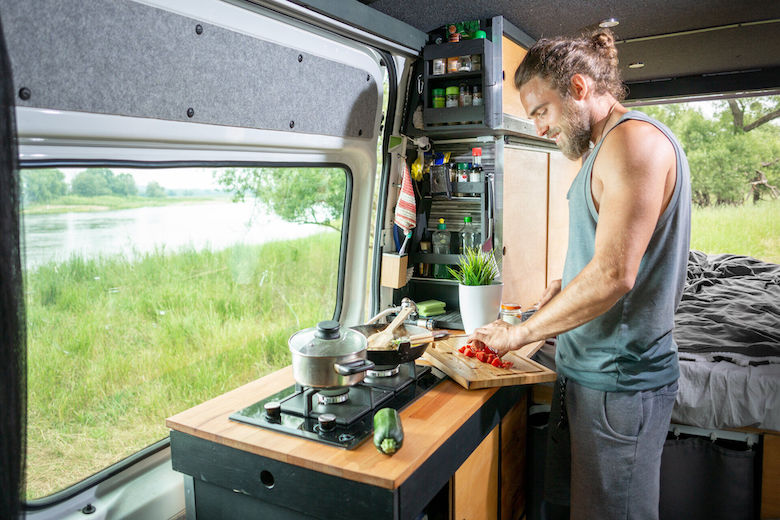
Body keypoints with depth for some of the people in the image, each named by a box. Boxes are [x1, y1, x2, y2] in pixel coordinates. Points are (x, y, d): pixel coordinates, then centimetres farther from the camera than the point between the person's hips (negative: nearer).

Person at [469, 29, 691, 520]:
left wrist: (520, 332, -15)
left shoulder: (634, 139, -17)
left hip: (618, 382, -9)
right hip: (588, 369, 9)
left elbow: (614, 275, -24)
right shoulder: (604, 149, 15)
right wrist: (566, 289, 7)